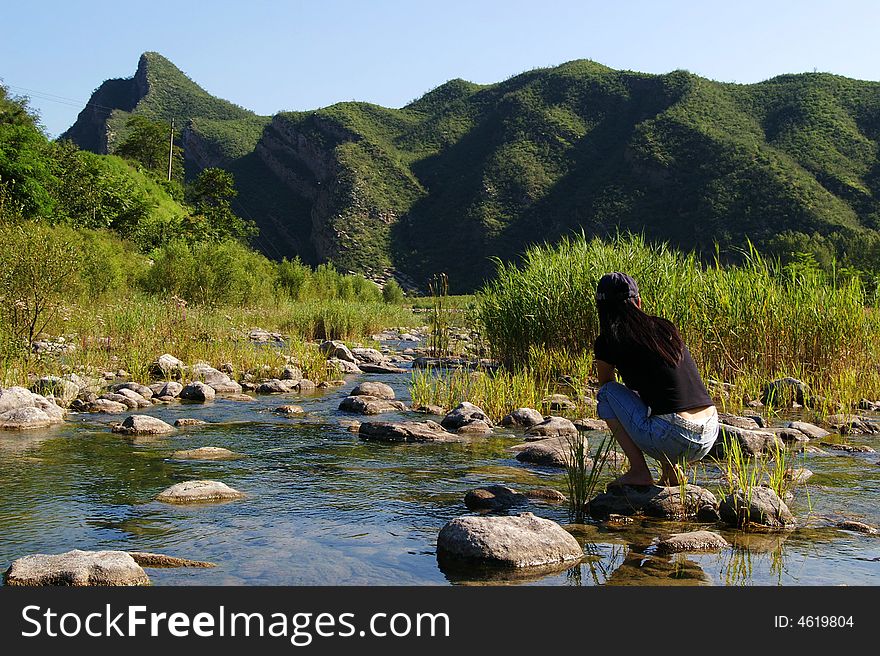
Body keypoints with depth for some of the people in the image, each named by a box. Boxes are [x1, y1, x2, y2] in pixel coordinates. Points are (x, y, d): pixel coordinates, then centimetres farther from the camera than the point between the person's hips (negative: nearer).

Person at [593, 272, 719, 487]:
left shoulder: (607, 343, 2)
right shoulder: (666, 327, 17)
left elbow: (605, 385, 23)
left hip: (672, 440, -6)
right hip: (709, 438, 6)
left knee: (608, 392, 13)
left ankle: (639, 472, 6)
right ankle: (672, 469, 17)